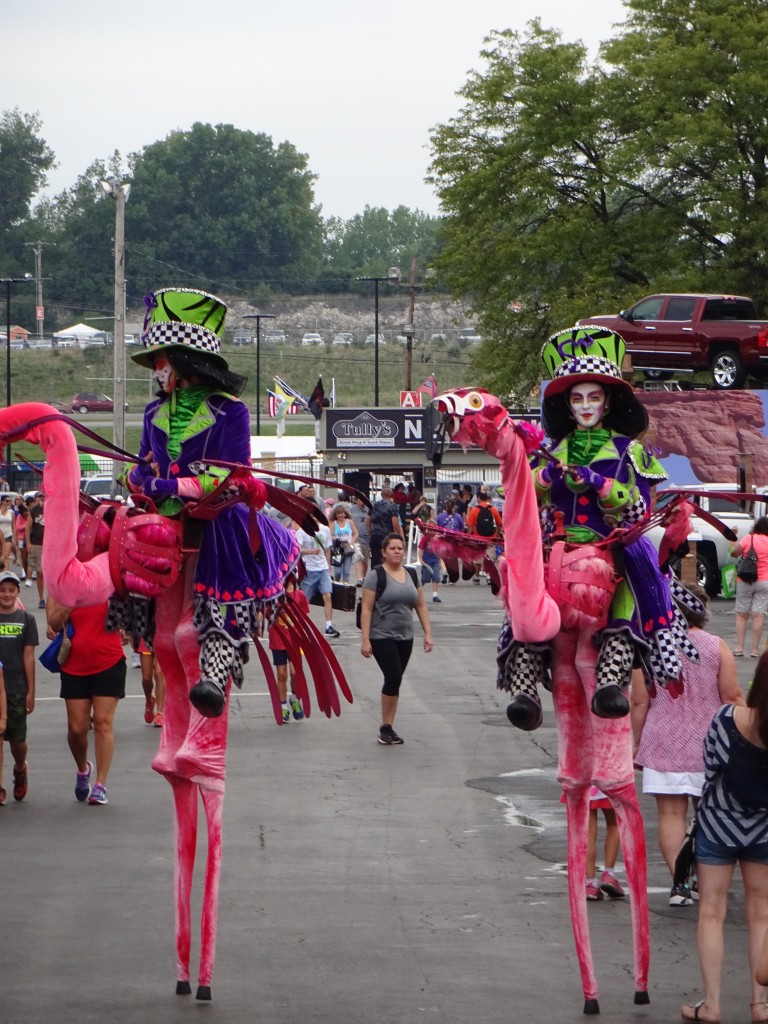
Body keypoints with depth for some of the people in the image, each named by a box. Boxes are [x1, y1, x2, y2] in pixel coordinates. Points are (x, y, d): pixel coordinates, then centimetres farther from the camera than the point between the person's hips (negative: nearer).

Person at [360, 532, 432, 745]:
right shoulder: (376, 576, -7)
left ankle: (389, 728, 14)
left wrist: (427, 633, 6)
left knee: (395, 680, 7)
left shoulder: (411, 575, 10)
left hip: (405, 638, 6)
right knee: (394, 677, -16)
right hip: (382, 637, -6)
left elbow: (421, 606, 15)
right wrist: (365, 640, -15)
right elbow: (366, 609, -10)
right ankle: (386, 727, -4)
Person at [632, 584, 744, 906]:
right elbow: (732, 698, -2)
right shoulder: (717, 648, -5)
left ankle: (679, 882, -6)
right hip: (708, 746, 1)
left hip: (663, 745, -1)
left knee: (670, 814, 2)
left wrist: (637, 744, 9)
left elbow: (639, 703, -2)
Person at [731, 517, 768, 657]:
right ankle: (755, 649, -4)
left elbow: (734, 553, -2)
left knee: (741, 615, 8)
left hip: (745, 581, 0)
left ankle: (739, 647, 2)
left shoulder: (748, 539, -4)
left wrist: (734, 539, 14)